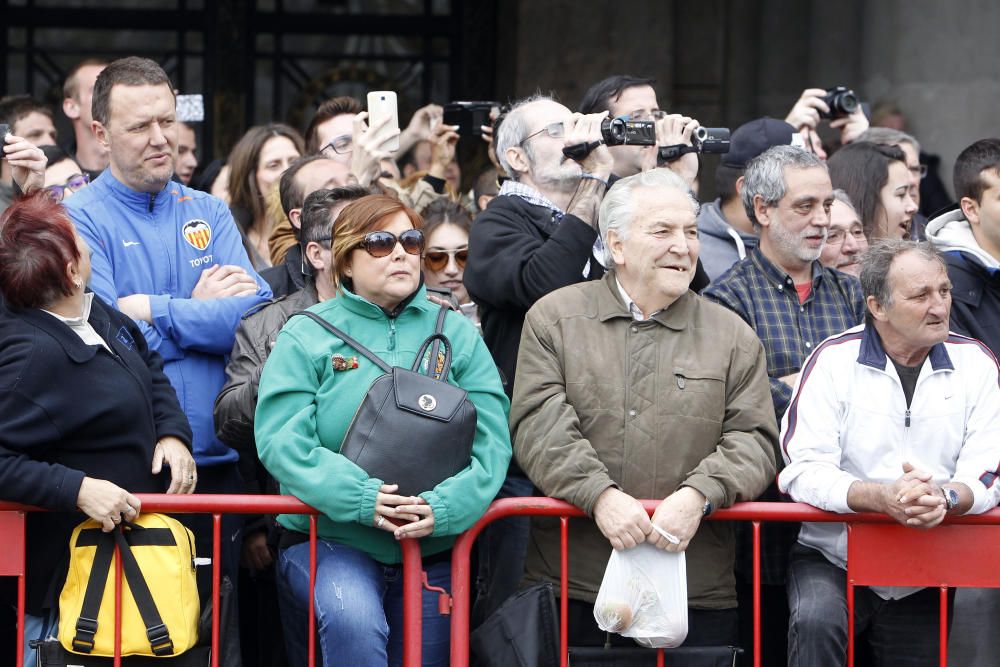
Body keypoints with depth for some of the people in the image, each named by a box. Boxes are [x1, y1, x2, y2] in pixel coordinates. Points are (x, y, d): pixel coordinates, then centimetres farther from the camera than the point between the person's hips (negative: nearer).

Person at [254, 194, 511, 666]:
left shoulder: (457, 335, 10)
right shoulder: (306, 336, 3)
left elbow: (491, 442, 0)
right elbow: (282, 440, -9)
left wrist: (442, 507, -20)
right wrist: (360, 497, -23)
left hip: (433, 549, 4)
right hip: (331, 541, -3)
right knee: (352, 621, -33)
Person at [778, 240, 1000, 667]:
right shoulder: (834, 360, -6)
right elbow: (803, 471, -14)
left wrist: (947, 497, -31)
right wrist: (883, 497, -32)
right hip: (833, 559, -3)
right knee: (815, 623, -31)